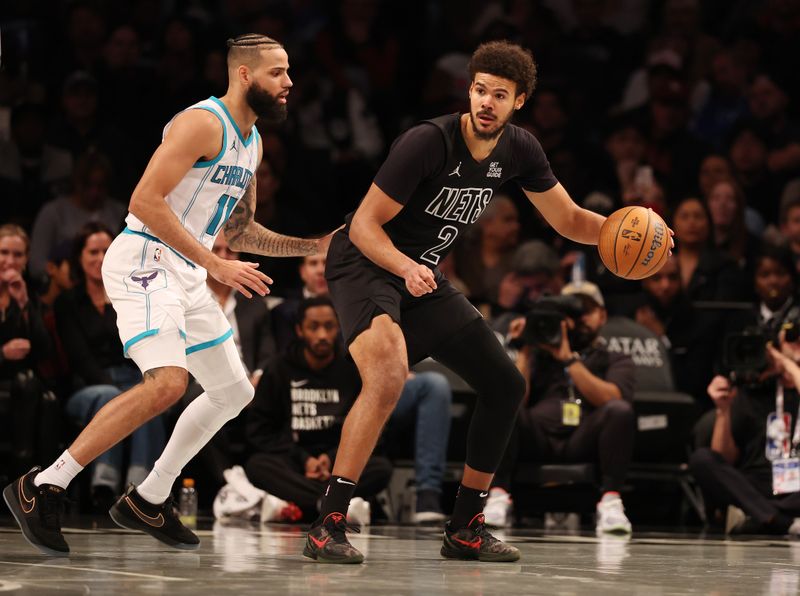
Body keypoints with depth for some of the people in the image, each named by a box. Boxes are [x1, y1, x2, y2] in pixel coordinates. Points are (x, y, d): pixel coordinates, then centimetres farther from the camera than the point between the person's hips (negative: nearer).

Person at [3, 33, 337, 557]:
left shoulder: (251, 141, 16)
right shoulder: (204, 123, -14)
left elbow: (239, 231, 26)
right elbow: (145, 201, -23)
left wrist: (312, 247, 16)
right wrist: (215, 264, -23)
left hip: (187, 274, 10)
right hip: (144, 262, -10)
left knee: (234, 392, 16)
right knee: (167, 382, -28)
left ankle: (148, 500, 25)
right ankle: (43, 488, -22)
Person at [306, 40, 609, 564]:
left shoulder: (519, 150, -3)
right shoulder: (428, 142, -24)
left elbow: (570, 220, 7)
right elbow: (364, 226, -22)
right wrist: (407, 267, -40)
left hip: (423, 278, 8)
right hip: (364, 265, -8)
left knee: (506, 386, 5)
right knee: (389, 376, -34)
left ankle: (465, 529, 17)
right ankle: (328, 526, -32)